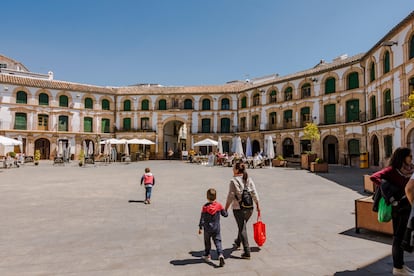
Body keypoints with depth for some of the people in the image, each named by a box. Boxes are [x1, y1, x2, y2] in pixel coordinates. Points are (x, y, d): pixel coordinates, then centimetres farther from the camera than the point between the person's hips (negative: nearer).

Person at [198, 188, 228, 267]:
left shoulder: (205, 207, -13)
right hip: (216, 228, 1)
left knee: (207, 242, 18)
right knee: (218, 242, 4)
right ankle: (220, 254, -17)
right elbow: (225, 214, 3)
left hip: (207, 229, -1)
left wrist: (200, 228, -3)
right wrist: (225, 211, 25)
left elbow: (202, 219, -11)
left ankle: (207, 255, 32)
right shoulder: (219, 205, -7)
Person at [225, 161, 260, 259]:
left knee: (242, 229, 5)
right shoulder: (249, 179, 3)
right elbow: (254, 194, 3)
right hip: (249, 208, 6)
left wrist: (225, 209, -5)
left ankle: (247, 252, 7)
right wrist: (257, 205, 13)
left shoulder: (233, 181, -14)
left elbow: (230, 197, -14)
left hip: (238, 208, -6)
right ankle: (237, 242, 47)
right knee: (242, 226, 25)